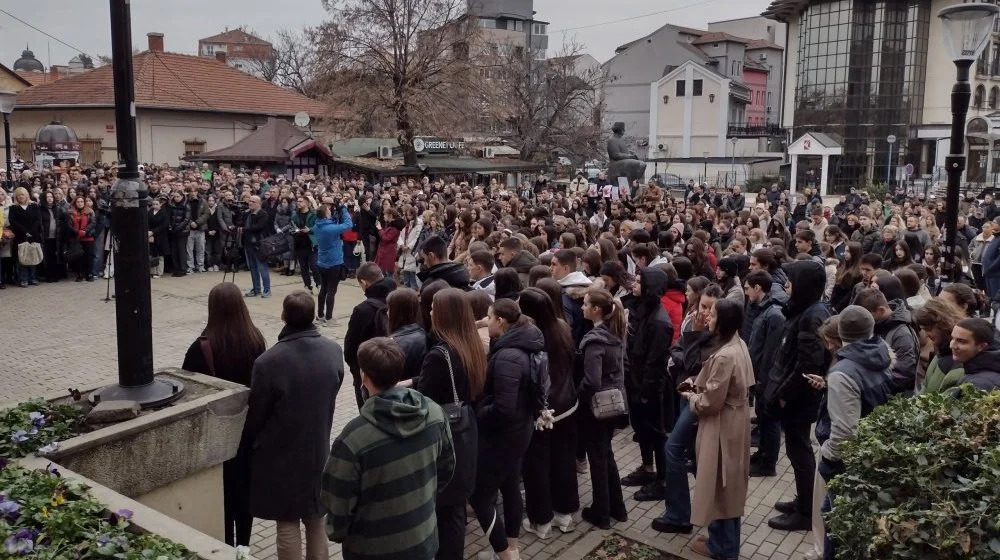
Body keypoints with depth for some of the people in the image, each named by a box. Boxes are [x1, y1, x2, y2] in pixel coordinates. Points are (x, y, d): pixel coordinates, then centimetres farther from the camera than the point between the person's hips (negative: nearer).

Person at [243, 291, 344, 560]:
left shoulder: (268, 361, -25)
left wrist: (249, 441, 8)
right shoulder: (334, 351, -10)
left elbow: (256, 413, -12)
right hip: (318, 448, 4)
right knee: (316, 520, 19)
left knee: (287, 524, 11)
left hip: (281, 454, -4)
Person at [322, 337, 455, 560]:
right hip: (423, 540, 4)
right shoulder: (434, 412, -12)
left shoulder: (354, 437, -27)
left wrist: (336, 532, 4)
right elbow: (447, 467, 3)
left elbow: (338, 501, -17)